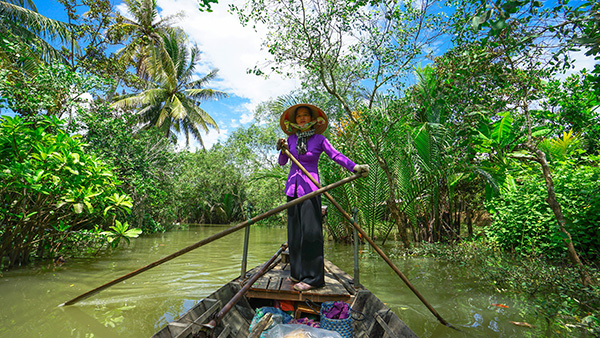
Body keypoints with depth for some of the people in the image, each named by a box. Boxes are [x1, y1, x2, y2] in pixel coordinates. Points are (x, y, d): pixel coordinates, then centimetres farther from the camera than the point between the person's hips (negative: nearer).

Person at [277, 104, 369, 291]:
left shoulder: (319, 139, 1)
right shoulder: (291, 138, 13)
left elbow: (336, 156, -9)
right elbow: (282, 163, 12)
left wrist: (354, 167, -23)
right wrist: (283, 149, -7)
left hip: (309, 187, -5)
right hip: (293, 187, 5)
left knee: (310, 231, -7)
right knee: (294, 231, 8)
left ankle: (313, 278, 2)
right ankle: (298, 273, 20)